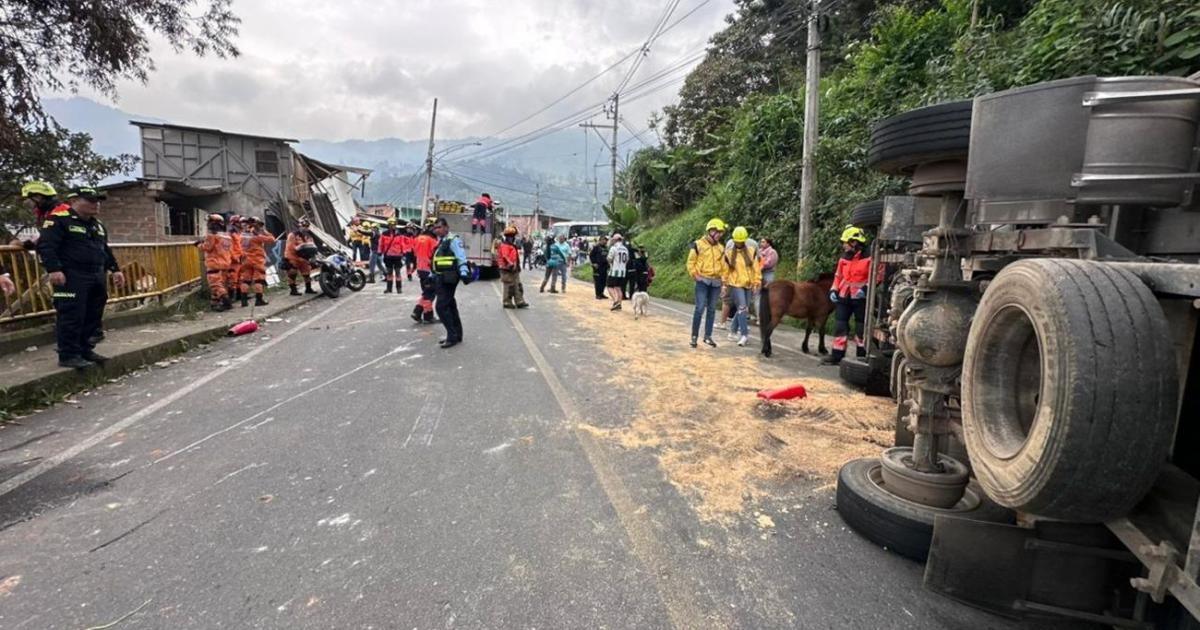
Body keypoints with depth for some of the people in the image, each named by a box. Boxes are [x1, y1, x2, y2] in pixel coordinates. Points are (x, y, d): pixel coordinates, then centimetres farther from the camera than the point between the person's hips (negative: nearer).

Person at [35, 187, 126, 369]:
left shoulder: (97, 224, 19)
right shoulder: (59, 219, -7)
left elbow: (106, 250, 26)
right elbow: (46, 245, -15)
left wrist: (115, 270, 19)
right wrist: (53, 270, -24)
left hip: (96, 277, 8)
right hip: (72, 277, -8)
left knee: (93, 316, 11)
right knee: (71, 317, -7)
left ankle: (86, 350, 20)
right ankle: (69, 355, -1)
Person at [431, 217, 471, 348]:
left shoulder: (453, 240, -10)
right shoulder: (441, 241, 19)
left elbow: (461, 258, -20)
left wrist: (464, 272, -31)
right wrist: (432, 275, 28)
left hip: (449, 278, -10)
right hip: (442, 278, 10)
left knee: (441, 306, -13)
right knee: (450, 306, 14)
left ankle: (453, 336, -8)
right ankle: (456, 335, 23)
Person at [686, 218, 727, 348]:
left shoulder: (721, 248, 11)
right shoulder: (698, 244, -4)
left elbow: (723, 266, 17)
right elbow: (691, 262, 0)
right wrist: (696, 276, -6)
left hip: (716, 282, 5)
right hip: (703, 281, -5)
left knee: (712, 309, 7)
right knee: (700, 308, -10)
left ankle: (708, 336, 15)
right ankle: (694, 336, -1)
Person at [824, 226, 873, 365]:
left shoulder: (868, 258, -10)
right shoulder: (843, 259, 11)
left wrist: (865, 288, -24)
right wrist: (833, 290, 6)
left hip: (860, 298, -6)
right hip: (843, 296, 6)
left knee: (861, 327, 6)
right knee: (839, 325, 5)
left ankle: (862, 356, 17)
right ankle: (837, 354, 10)